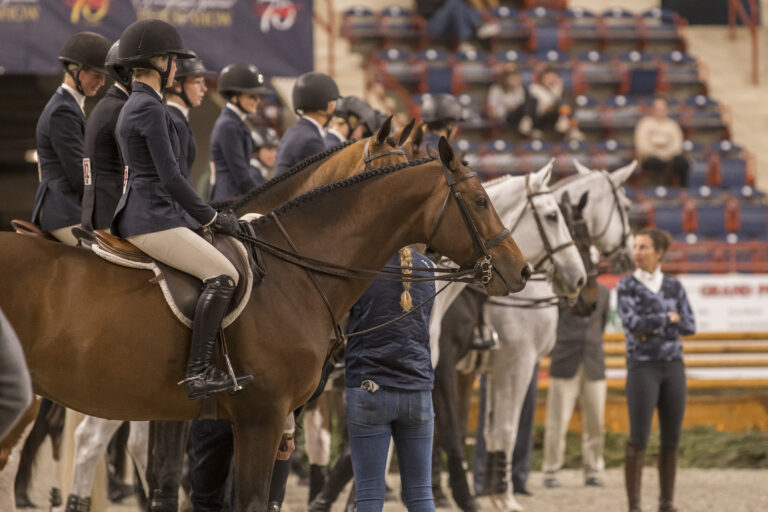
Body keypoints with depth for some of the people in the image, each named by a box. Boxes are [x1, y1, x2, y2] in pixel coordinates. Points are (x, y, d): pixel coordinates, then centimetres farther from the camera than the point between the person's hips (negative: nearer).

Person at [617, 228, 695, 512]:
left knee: (671, 440, 4)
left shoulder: (674, 286, 7)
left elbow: (689, 327, -1)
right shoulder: (625, 286, -4)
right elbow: (632, 324, -18)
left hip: (673, 368, 4)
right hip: (642, 368, -4)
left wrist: (654, 328, -13)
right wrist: (668, 318, -8)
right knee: (639, 440, -10)